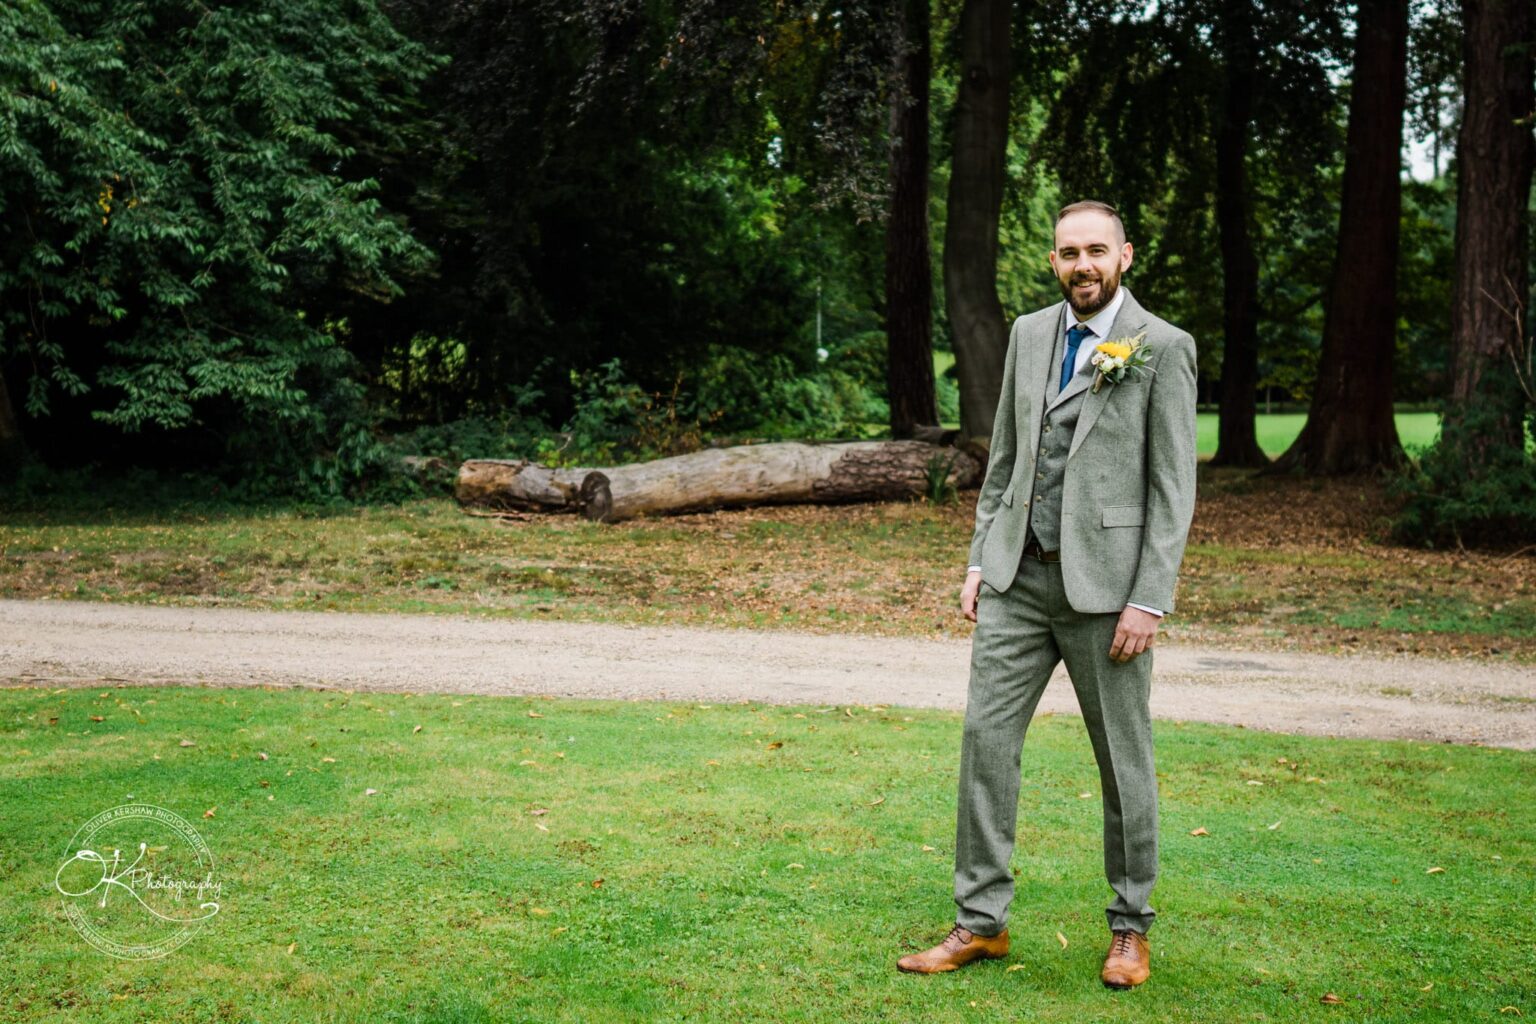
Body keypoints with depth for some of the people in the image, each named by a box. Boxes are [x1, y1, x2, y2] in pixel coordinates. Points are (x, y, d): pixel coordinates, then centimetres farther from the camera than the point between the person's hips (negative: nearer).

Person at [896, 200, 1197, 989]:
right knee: (985, 734, 0)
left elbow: (1174, 488, -8)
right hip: (1019, 575, 5)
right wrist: (980, 558, 10)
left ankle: (1131, 926, 22)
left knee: (1123, 756, 6)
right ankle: (980, 922, 9)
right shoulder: (1029, 335, 11)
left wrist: (1149, 601, -13)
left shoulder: (1162, 348, -6)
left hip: (1105, 582, -4)